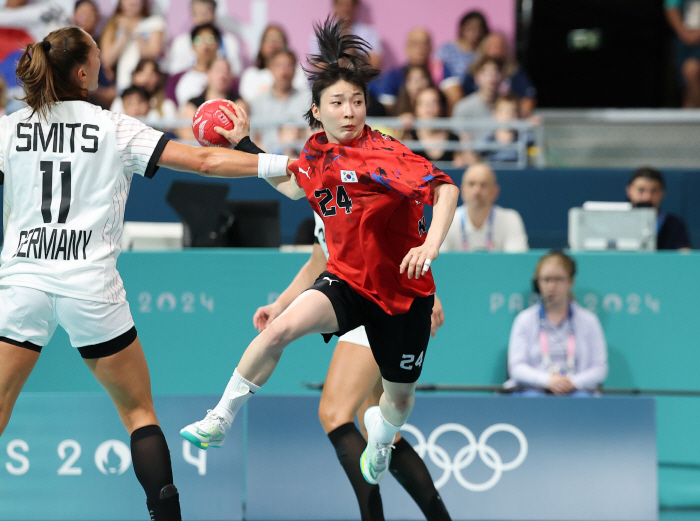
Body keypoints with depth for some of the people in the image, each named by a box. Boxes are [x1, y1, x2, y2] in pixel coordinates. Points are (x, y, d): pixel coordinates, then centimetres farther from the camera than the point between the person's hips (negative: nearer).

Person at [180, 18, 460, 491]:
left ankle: (380, 437, 54)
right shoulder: (317, 153, -2)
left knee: (400, 397, 15)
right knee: (281, 328, -26)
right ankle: (219, 422, -13)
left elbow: (444, 189, -32)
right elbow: (295, 187, 22)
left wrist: (430, 247, -46)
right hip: (347, 279, 3)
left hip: (404, 291, -3)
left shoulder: (383, 154, -21)